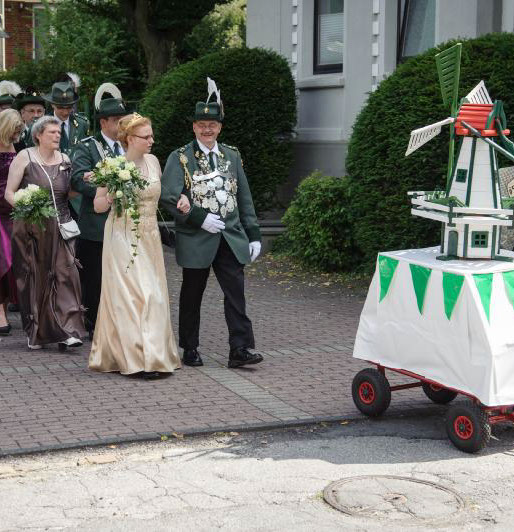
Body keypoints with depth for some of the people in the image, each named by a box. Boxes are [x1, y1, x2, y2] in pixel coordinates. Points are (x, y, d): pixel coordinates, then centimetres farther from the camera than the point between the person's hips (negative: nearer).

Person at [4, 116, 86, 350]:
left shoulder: (65, 160, 9)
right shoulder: (24, 157, -1)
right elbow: (9, 192, -2)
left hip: (60, 227, 2)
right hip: (30, 229, -2)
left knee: (64, 274, -9)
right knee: (33, 279, 4)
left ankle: (66, 331, -11)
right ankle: (35, 333, 16)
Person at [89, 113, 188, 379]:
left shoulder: (152, 161, 6)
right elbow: (97, 205, -2)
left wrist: (180, 198, 4)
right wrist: (111, 198, -23)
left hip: (149, 238, 6)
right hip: (123, 236, -5)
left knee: (153, 294, 5)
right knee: (130, 294, -10)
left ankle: (152, 356, 14)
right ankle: (136, 357, -8)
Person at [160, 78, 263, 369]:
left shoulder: (232, 156, 11)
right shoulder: (180, 158, -2)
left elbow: (244, 198, 13)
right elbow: (169, 197, -12)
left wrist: (253, 234, 8)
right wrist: (201, 218, -18)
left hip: (231, 237, 3)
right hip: (196, 239, -3)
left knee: (236, 292, -5)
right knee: (192, 295, 8)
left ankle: (240, 348, -3)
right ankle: (190, 349, 20)